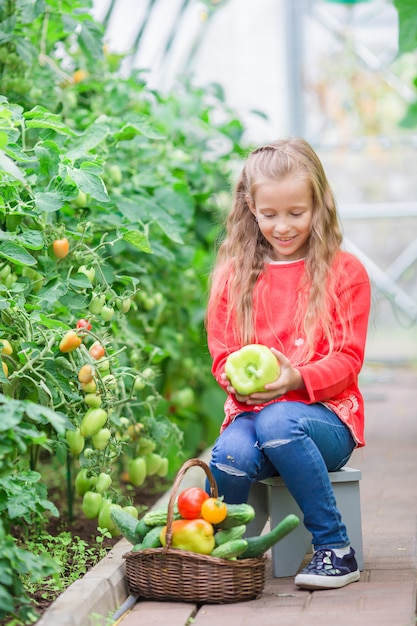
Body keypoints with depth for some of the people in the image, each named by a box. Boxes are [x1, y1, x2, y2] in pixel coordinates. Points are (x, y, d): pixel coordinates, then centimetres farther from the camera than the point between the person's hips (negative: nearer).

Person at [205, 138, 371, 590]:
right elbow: (221, 353, 13)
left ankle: (336, 550, -24)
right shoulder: (233, 276, 12)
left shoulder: (344, 272, 4)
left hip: (325, 413, -2)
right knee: (231, 454, -33)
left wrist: (296, 378, -20)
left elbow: (348, 358, -1)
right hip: (252, 409, 2)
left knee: (277, 423, -37)